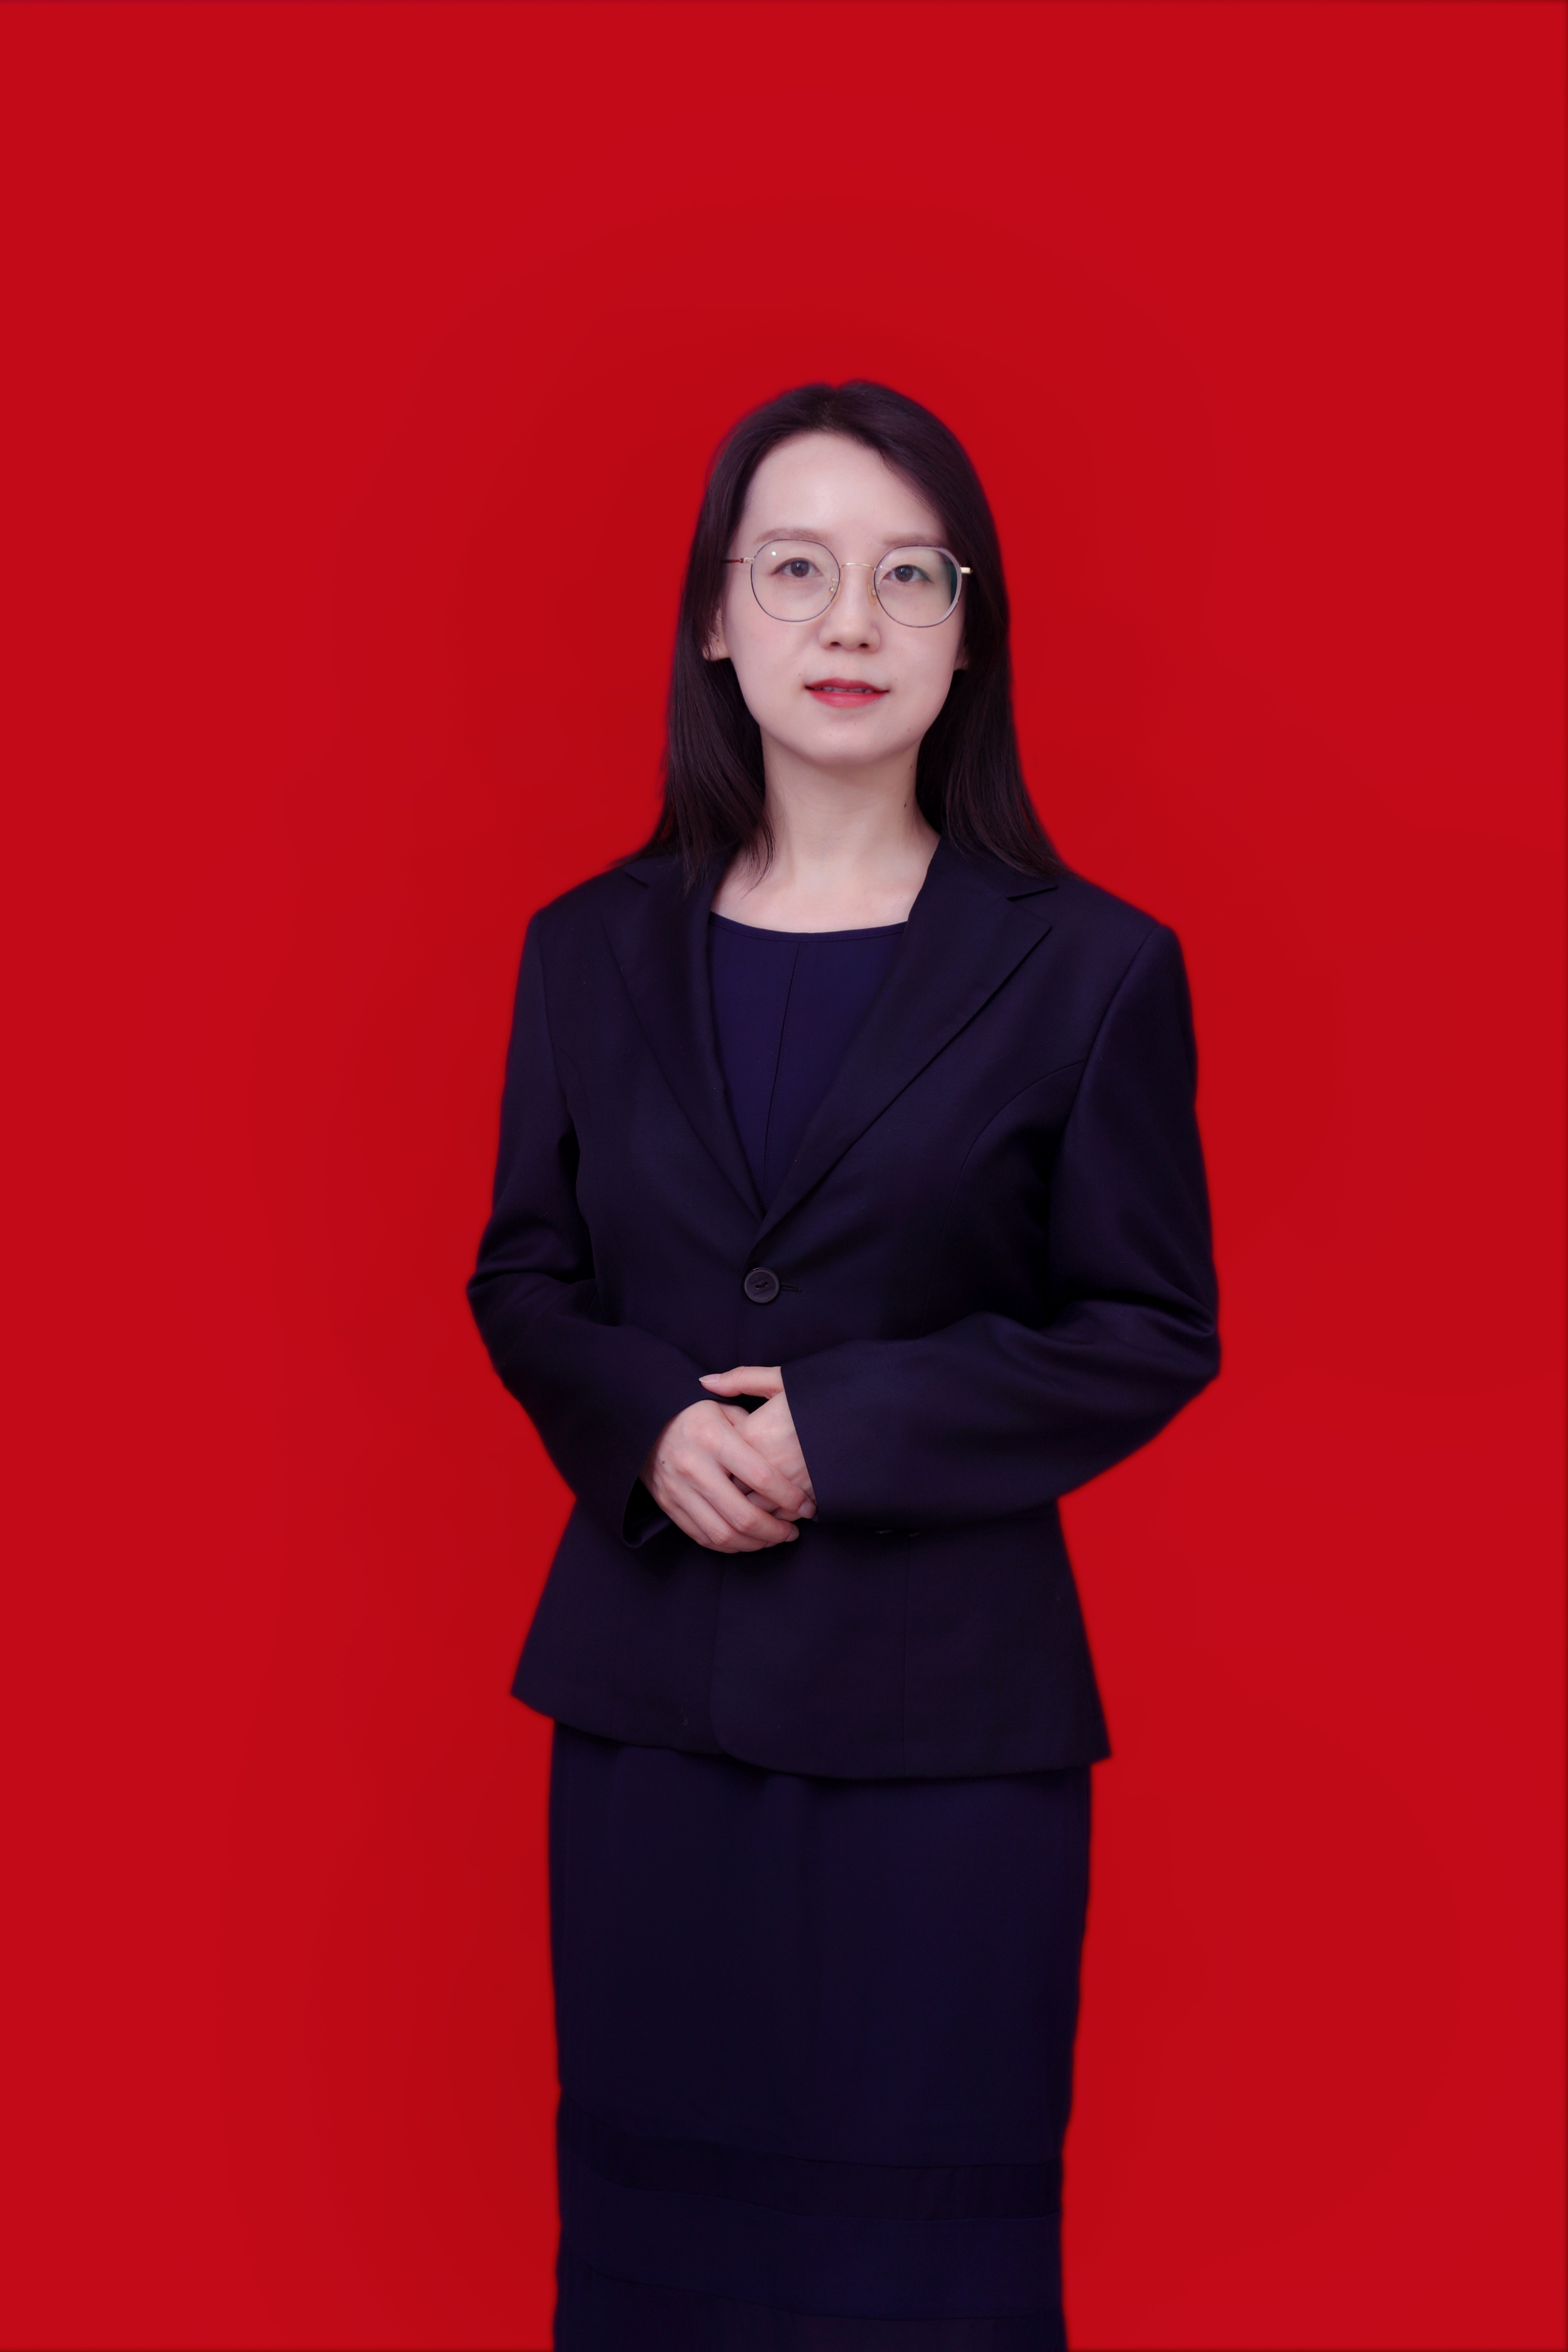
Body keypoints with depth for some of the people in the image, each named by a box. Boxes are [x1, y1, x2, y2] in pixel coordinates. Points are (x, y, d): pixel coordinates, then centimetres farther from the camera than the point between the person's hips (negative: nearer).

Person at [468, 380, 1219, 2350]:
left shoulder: (1090, 967, -2)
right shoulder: (593, 952, 7)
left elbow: (1155, 1332, -2)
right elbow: (523, 1279, 11)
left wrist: (845, 1431, -14)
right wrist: (648, 1432, -11)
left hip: (946, 1704, -3)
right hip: (649, 1687, 3)